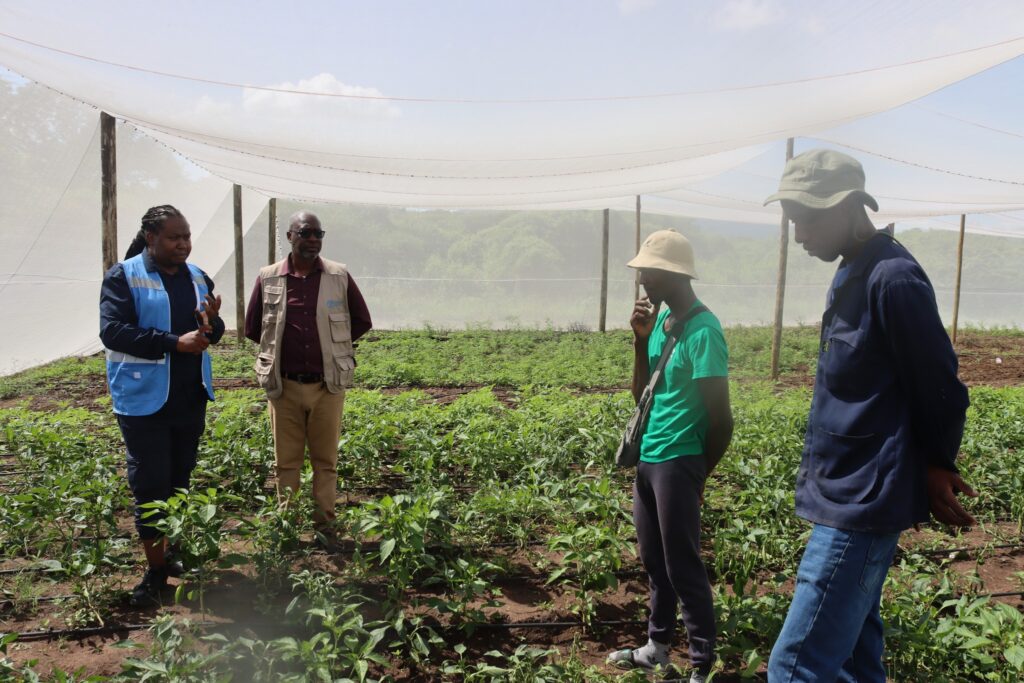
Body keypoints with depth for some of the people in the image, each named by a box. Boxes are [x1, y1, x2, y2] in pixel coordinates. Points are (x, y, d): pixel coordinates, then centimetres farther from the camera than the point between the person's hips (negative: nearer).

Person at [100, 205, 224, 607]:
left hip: (190, 397, 6)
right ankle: (156, 570, 10)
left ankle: (176, 549, 30)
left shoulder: (196, 277, 9)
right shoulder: (123, 276, -9)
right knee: (151, 484, -1)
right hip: (144, 398, -5)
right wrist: (174, 342, -26)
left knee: (180, 480, 15)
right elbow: (112, 331, -19)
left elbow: (212, 334, 13)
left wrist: (212, 322, -12)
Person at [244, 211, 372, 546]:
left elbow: (362, 321, 10)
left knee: (326, 461, 9)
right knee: (286, 461, 10)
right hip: (283, 386, 0)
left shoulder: (340, 276, -1)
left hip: (328, 385, 0)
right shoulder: (268, 278, -1)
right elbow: (252, 327, 12)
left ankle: (324, 525, 20)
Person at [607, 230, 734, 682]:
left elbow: (721, 420, -15)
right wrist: (641, 340, -2)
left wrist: (698, 476, -4)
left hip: (678, 462, -8)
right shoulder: (659, 318, 8)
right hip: (648, 457, 8)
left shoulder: (702, 330, -17)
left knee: (683, 567, 3)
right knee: (654, 561, 18)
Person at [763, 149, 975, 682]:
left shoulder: (892, 278, -19)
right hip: (848, 498, 10)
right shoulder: (851, 274, 11)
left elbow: (940, 388, -15)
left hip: (862, 504, -10)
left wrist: (936, 469, -2)